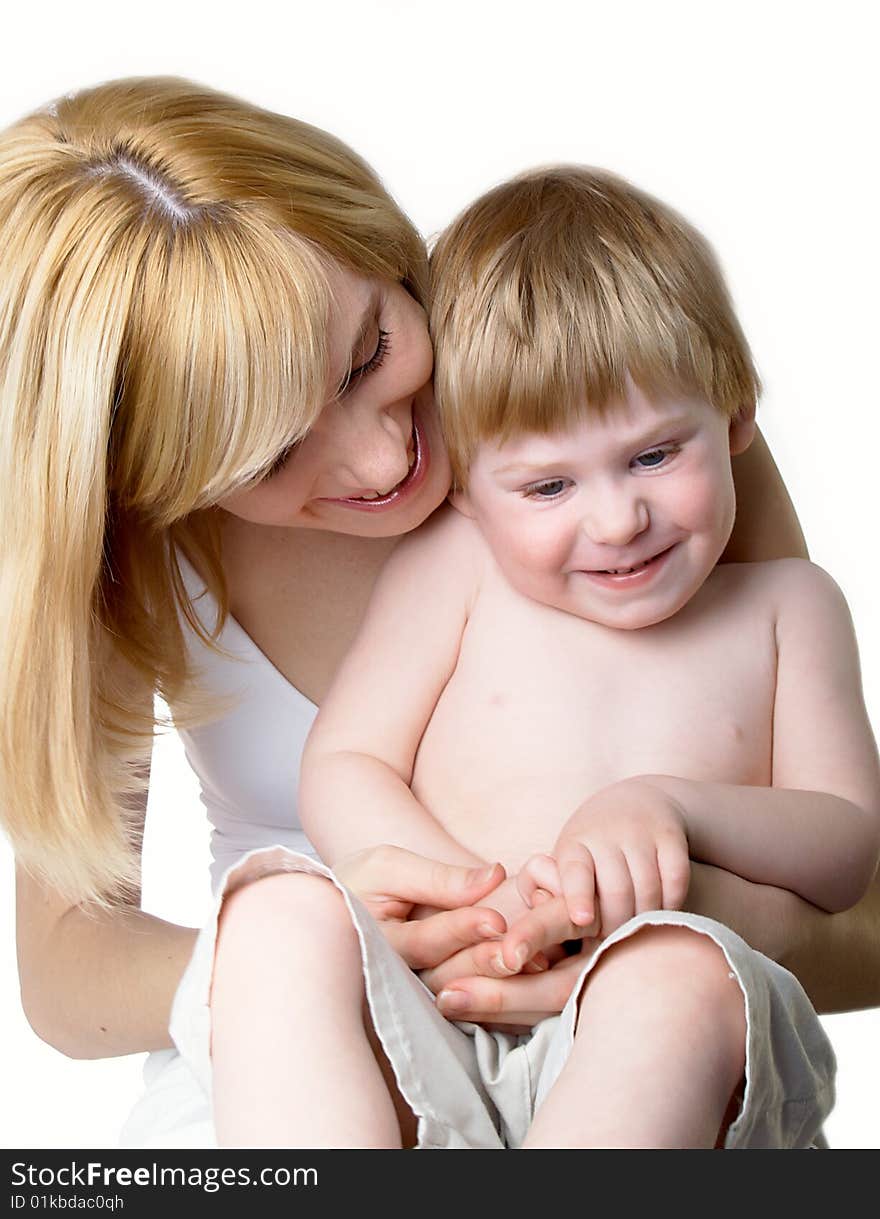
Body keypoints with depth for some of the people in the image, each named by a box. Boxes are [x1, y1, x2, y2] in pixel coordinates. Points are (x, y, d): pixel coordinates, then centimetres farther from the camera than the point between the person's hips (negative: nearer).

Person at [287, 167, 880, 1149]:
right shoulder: (452, 566, 12)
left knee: (678, 974, -36)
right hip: (428, 1025, 1)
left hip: (649, 1063, 0)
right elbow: (341, 772, 4)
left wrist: (671, 805, -13)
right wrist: (473, 896, -17)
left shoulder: (787, 607, 15)